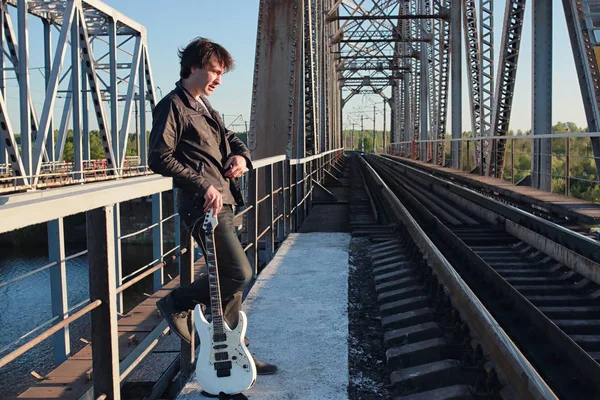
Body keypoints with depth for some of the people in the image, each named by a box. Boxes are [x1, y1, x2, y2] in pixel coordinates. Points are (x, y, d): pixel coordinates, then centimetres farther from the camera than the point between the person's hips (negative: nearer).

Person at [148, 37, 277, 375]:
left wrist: (241, 156, 5)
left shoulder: (205, 107, 20)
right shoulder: (173, 106, -8)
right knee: (239, 273, -13)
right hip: (203, 204, -9)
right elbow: (159, 158, -15)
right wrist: (203, 185, -20)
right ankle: (178, 303, 7)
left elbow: (231, 139, 29)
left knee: (227, 276, 11)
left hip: (222, 201, 9)